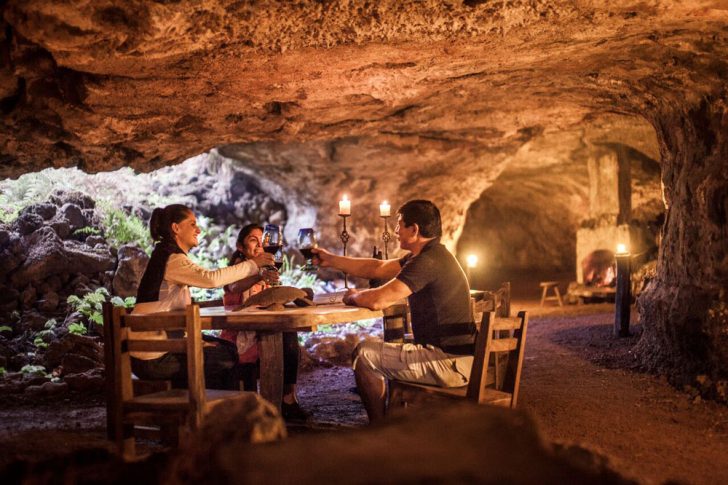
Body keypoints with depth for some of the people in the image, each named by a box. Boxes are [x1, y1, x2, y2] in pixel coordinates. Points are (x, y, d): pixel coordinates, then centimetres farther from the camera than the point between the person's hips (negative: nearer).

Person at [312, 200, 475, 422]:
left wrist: (353, 297, 1)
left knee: (364, 354, -2)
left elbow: (377, 300, -21)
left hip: (450, 364, -10)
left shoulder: (428, 261, -19)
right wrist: (331, 260, 27)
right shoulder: (431, 256, 13)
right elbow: (376, 268, 22)